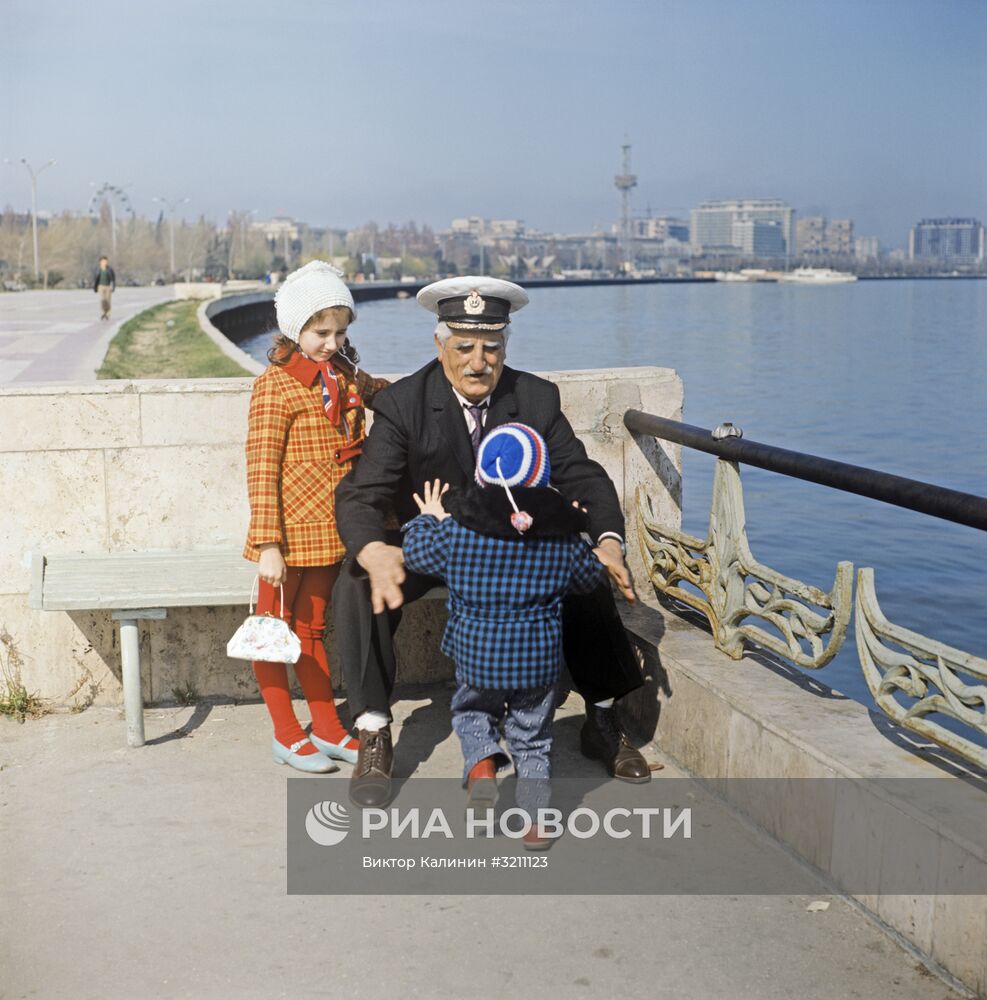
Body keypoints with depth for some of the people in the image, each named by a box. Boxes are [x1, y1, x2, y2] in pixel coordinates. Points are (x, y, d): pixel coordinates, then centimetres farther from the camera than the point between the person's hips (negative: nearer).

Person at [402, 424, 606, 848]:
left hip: (475, 654, -1)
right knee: (533, 740, 17)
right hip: (539, 657, 1)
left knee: (472, 712, 26)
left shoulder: (455, 531, -11)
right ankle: (535, 821, 13)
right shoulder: (563, 537, -6)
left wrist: (428, 518, 20)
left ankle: (480, 764, -1)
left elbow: (415, 552, 3)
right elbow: (590, 578, 9)